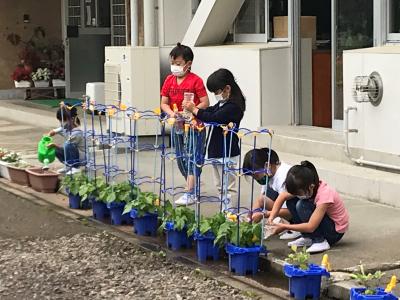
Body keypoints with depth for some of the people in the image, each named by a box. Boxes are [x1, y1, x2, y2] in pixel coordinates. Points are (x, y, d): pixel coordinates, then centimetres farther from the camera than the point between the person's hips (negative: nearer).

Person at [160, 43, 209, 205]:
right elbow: (164, 103, 4)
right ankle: (192, 187, 26)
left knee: (192, 158, -7)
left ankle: (189, 194, -6)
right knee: (181, 159, 13)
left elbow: (205, 103, -15)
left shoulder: (195, 81, -13)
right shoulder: (169, 80, 4)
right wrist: (171, 113, -16)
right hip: (177, 125, 7)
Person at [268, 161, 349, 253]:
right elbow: (282, 197, -1)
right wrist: (271, 217, -14)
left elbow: (310, 227, -33)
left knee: (302, 205, -26)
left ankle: (320, 241, -16)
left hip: (336, 231, -8)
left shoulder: (324, 194, -31)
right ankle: (307, 238, 1)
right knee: (291, 201, -5)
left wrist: (285, 227, -27)